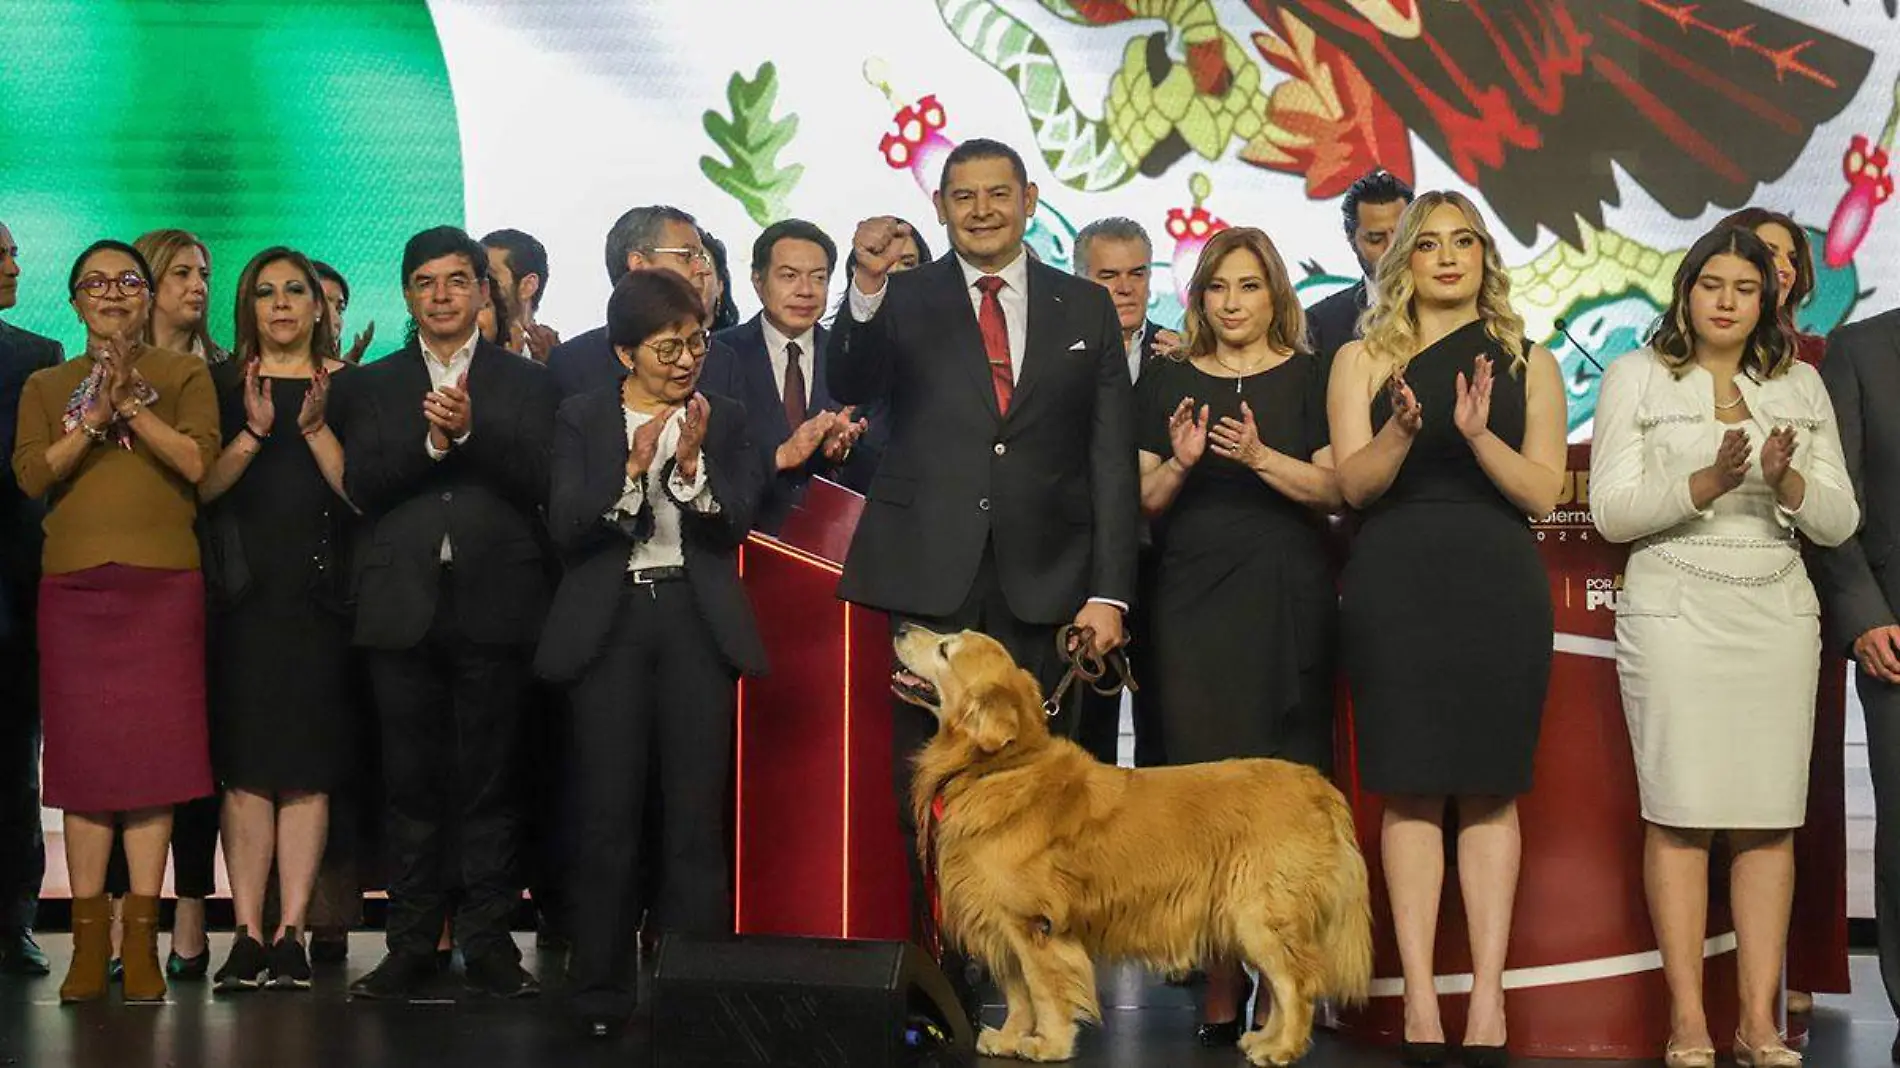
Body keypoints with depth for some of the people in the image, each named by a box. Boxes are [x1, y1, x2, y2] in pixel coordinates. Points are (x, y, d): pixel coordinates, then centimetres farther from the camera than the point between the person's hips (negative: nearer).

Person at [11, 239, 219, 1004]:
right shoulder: (46, 386, 16)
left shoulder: (183, 374, 10)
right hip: (74, 586, 2)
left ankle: (141, 940, -2)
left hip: (162, 584, -2)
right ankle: (88, 941, 2)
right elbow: (31, 476, 1)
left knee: (153, 750, -5)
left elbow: (198, 461, -5)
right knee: (82, 753, -1)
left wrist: (133, 404, -12)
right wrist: (94, 420, -11)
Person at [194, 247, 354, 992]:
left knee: (309, 763, -2)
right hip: (243, 594, 1)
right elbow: (201, 488, -1)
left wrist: (316, 428, -12)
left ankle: (291, 933, 0)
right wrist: (253, 432, -14)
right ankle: (248, 934, 0)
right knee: (244, 763, -2)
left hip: (319, 594, 0)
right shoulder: (222, 386, 10)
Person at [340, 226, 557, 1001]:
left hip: (494, 605, -1)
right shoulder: (375, 385, 14)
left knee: (487, 778, 0)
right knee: (411, 780, 4)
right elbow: (360, 486, 1)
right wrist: (429, 440, -14)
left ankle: (488, 939, 6)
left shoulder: (526, 383, 9)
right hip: (403, 607, 2)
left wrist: (471, 430, -16)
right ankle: (411, 943, 9)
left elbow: (540, 480, -4)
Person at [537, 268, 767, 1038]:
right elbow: (566, 528, -6)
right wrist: (634, 468, -17)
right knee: (608, 810, 0)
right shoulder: (583, 420, 4)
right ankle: (601, 989, 9)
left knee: (697, 810, 0)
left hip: (696, 620, 1)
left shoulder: (722, 420, 7)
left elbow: (734, 525, -1)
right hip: (610, 621, -1)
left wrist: (693, 462, -16)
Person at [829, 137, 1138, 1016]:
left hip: (1043, 583, 1)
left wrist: (1109, 590, 0)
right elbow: (851, 386, -9)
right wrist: (868, 287, -25)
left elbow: (1111, 459, 8)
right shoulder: (906, 301, 8)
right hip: (930, 580, -1)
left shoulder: (1086, 309, 11)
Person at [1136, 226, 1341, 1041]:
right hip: (1193, 601, 2)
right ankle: (1219, 991, 3)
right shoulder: (1168, 381, 12)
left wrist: (1260, 456, -17)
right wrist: (1179, 462, -9)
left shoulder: (1309, 378, 6)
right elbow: (1143, 502, 11)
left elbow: (1334, 489, -2)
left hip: (1286, 604, -2)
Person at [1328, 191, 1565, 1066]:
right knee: (1410, 791, -3)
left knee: (1491, 790, 0)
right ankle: (1419, 997, -2)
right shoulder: (1363, 359, 10)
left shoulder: (1528, 363, 11)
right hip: (1395, 582, -1)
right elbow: (1353, 483, -1)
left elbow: (1542, 491, 2)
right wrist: (1401, 428, -20)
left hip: (1498, 582, 1)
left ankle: (1488, 995, 1)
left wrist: (1476, 433, -15)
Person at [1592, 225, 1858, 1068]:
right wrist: (1706, 482, -16)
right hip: (1674, 610, -3)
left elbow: (1839, 522, 10)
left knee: (1770, 820, -1)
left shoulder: (1800, 387, 14)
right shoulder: (1636, 377, 6)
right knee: (1679, 816, -7)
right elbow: (1611, 510, -3)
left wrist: (1787, 480, -10)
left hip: (1777, 612, 3)